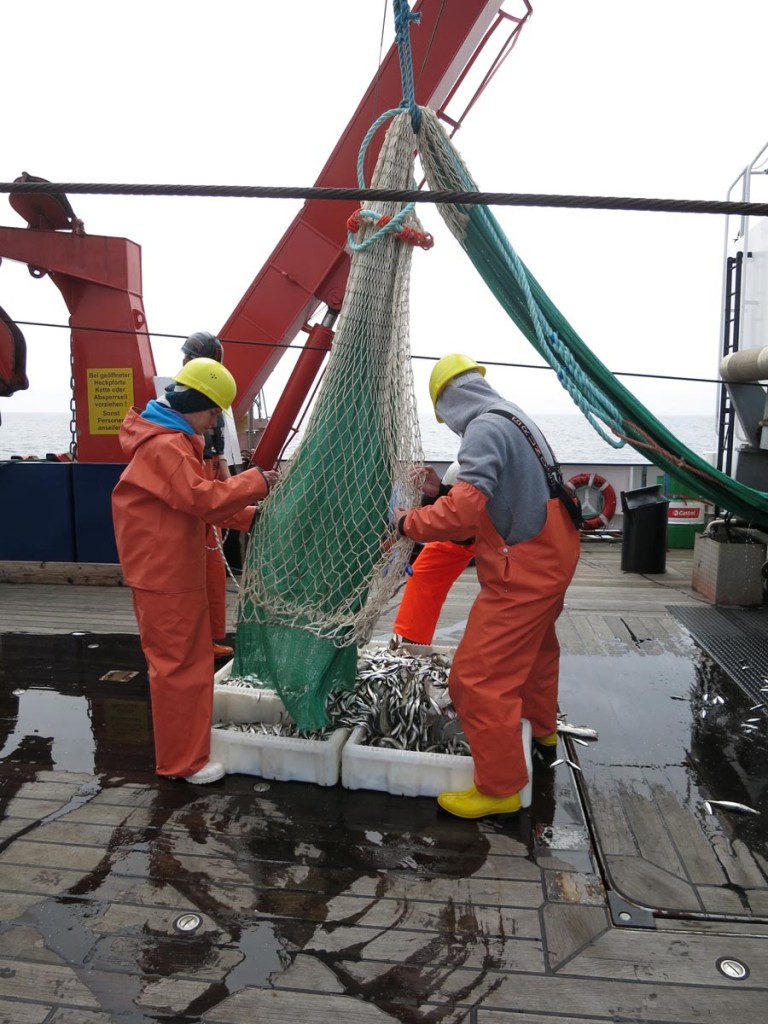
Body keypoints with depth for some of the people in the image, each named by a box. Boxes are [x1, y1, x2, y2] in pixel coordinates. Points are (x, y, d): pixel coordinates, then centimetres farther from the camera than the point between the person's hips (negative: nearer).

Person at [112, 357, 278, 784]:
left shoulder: (175, 441, 15)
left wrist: (249, 516, 7)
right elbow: (201, 497, -27)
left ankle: (183, 746, 36)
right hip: (165, 574, -11)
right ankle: (183, 761, 9)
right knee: (179, 663, -3)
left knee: (187, 658, 20)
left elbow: (198, 500, 16)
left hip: (173, 570, 11)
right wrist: (256, 481, -17)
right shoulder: (166, 445, -20)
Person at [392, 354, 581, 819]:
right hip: (549, 557, 10)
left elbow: (464, 508, -32)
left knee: (478, 678, -4)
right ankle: (541, 725, 56)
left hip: (523, 571, -10)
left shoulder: (485, 427, -21)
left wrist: (409, 523, -18)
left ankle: (500, 788, 9)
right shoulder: (517, 418, 8)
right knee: (537, 644, 31)